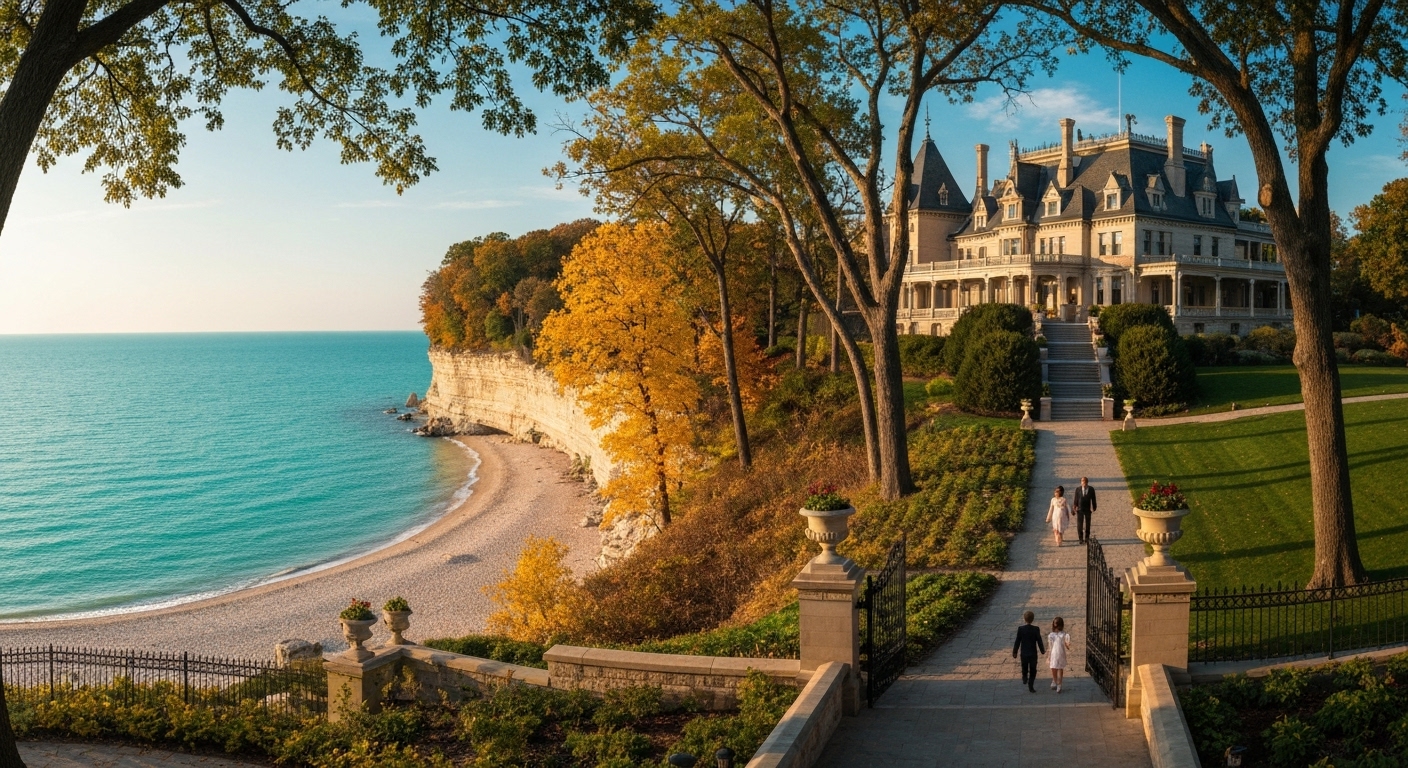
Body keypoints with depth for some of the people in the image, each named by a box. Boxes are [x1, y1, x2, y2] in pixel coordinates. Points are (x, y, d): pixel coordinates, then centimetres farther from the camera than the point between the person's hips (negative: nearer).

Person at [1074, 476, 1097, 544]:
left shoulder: (1091, 489, -4)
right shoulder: (1078, 489, -5)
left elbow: (1093, 499, 2)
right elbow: (1076, 499, -2)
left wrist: (1094, 507, 3)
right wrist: (1075, 507, -7)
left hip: (1087, 509, 1)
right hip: (1080, 509, -1)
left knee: (1087, 524, 8)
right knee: (1079, 524, -2)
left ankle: (1087, 538, 19)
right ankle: (1081, 539, 7)